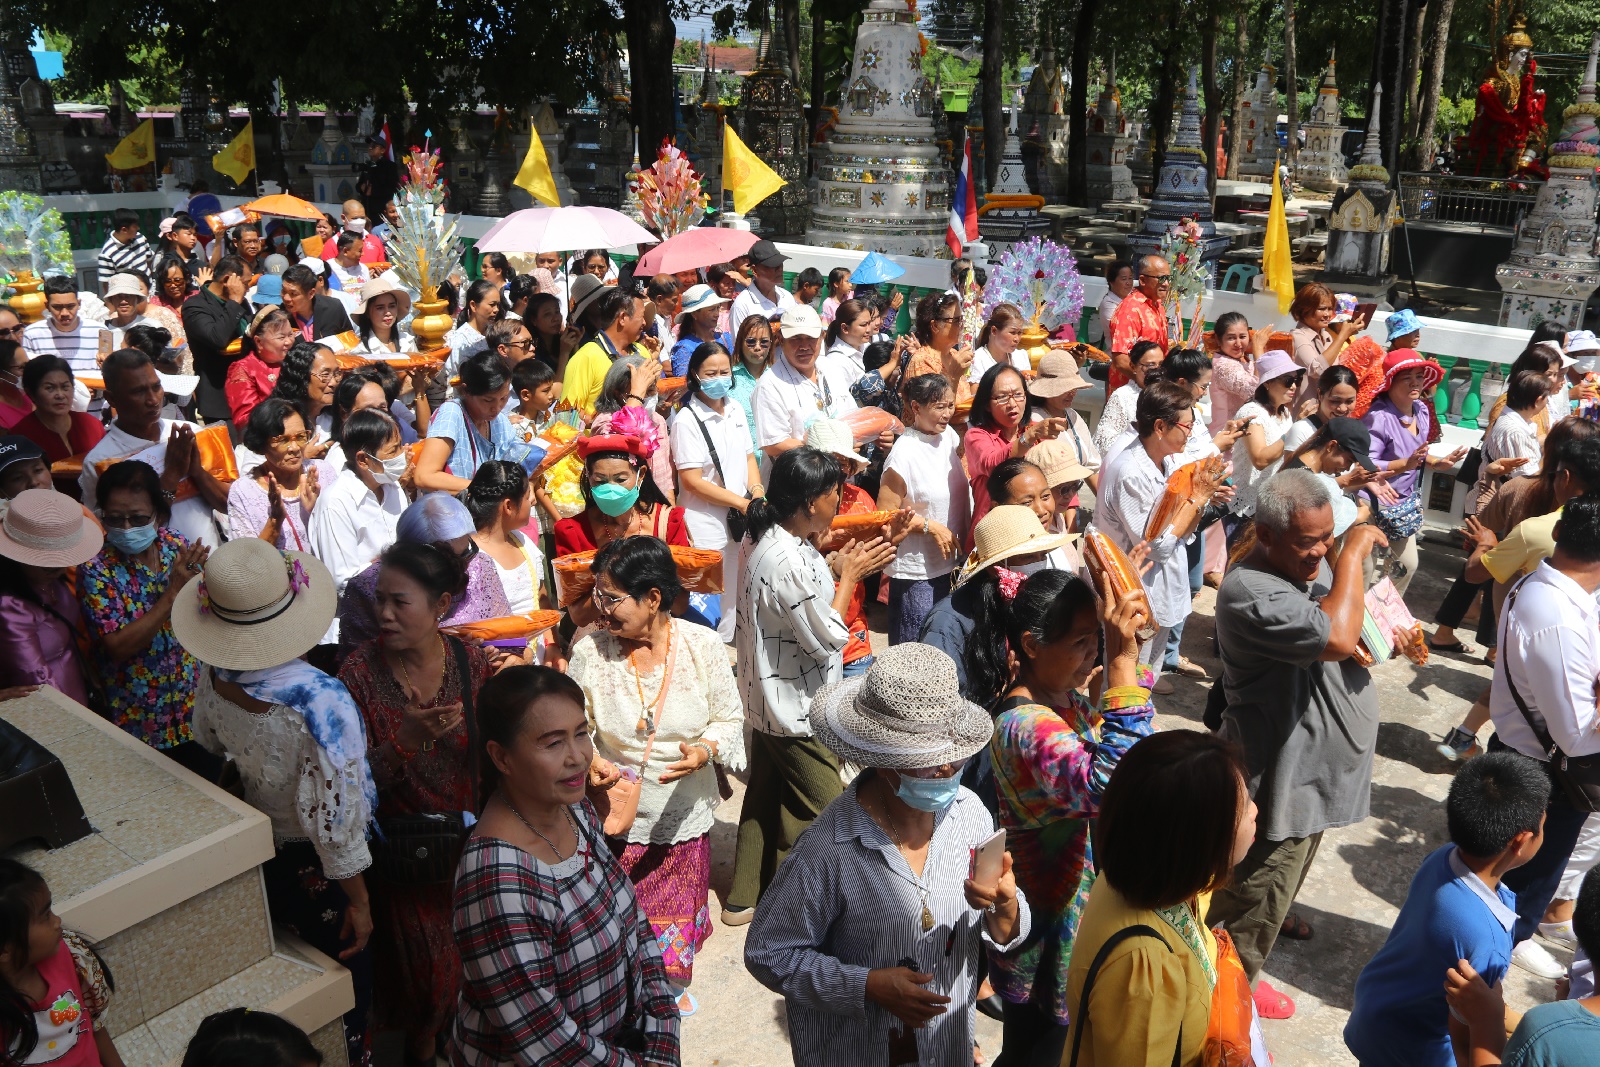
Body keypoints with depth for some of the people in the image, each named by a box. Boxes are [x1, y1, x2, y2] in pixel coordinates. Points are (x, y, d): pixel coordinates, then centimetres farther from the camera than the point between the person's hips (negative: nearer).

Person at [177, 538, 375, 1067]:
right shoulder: (322, 701, -38)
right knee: (345, 965, 20)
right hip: (312, 862, -6)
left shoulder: (212, 674, -17)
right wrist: (359, 899, -15)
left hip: (254, 843, 6)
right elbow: (336, 818, -29)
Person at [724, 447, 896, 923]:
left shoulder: (770, 541, -1)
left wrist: (840, 566, 1)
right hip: (798, 710, -10)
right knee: (820, 813, 9)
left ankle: (746, 897, 38)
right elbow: (828, 638, -22)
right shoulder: (790, 563, -31)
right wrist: (849, 574, -13)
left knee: (767, 798, 23)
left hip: (769, 701, 10)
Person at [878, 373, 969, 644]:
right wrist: (930, 526, -19)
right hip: (915, 571, -7)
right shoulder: (905, 453, -20)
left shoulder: (948, 435, 2)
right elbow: (885, 515, -17)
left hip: (950, 563, 7)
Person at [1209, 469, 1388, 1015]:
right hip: (1280, 770, -9)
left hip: (1313, 759, 9)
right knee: (1261, 881, 8)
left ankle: (1273, 910, 55)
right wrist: (1354, 550, -31)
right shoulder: (1249, 592, -31)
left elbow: (1358, 629, 16)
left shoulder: (1313, 562, -1)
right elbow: (1338, 638, -42)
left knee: (1295, 857, 30)